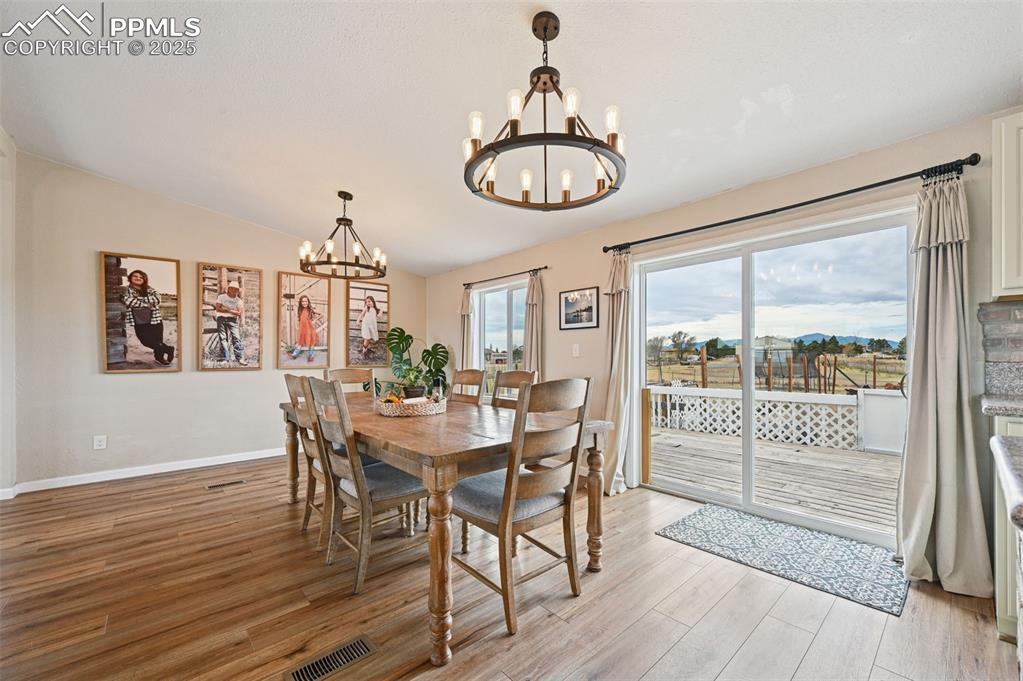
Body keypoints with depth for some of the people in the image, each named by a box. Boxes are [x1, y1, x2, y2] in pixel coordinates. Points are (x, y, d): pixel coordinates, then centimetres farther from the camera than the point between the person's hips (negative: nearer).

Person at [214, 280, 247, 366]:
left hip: (233, 320, -1)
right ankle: (226, 358, -1)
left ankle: (240, 358, -15)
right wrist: (232, 310, -6)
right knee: (223, 339, -3)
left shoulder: (238, 300, 11)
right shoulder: (221, 297, 12)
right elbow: (218, 308, 0)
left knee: (236, 338, -11)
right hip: (221, 319, 1)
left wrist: (228, 310, -10)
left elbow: (239, 313, 1)